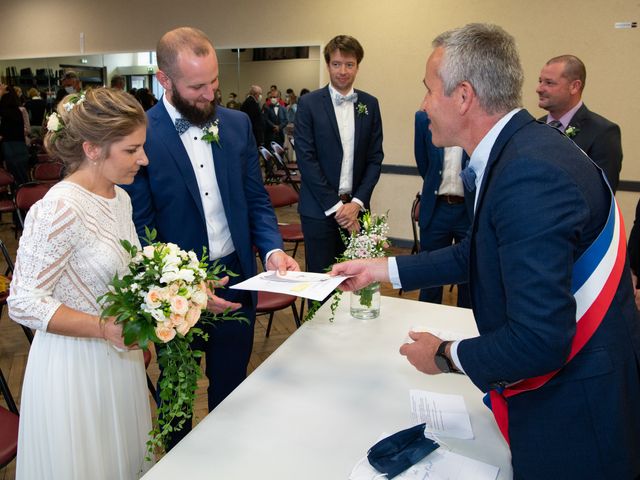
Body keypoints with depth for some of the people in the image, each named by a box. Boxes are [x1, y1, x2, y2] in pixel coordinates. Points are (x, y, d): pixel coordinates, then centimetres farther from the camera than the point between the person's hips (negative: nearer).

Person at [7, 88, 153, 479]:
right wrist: (105, 327, -27)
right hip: (75, 367, -7)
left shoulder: (120, 198, 3)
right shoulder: (59, 210, -23)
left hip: (122, 358, 8)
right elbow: (24, 303, -20)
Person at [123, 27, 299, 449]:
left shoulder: (237, 124, 0)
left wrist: (272, 249, -12)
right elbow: (139, 230, -13)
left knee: (231, 385, 22)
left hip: (238, 277, 4)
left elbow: (256, 199, 5)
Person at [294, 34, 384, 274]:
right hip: (319, 209, -3)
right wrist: (335, 205, -11)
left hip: (355, 208, 3)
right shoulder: (308, 103, -2)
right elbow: (306, 158, -7)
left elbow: (375, 158, 6)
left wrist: (357, 202, -5)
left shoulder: (369, 104, 8)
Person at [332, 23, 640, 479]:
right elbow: (476, 254, 11)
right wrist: (382, 269, 13)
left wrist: (446, 355, -15)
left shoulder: (531, 175, -31)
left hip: (577, 418, -8)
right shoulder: (522, 149, 0)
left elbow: (539, 341, -33)